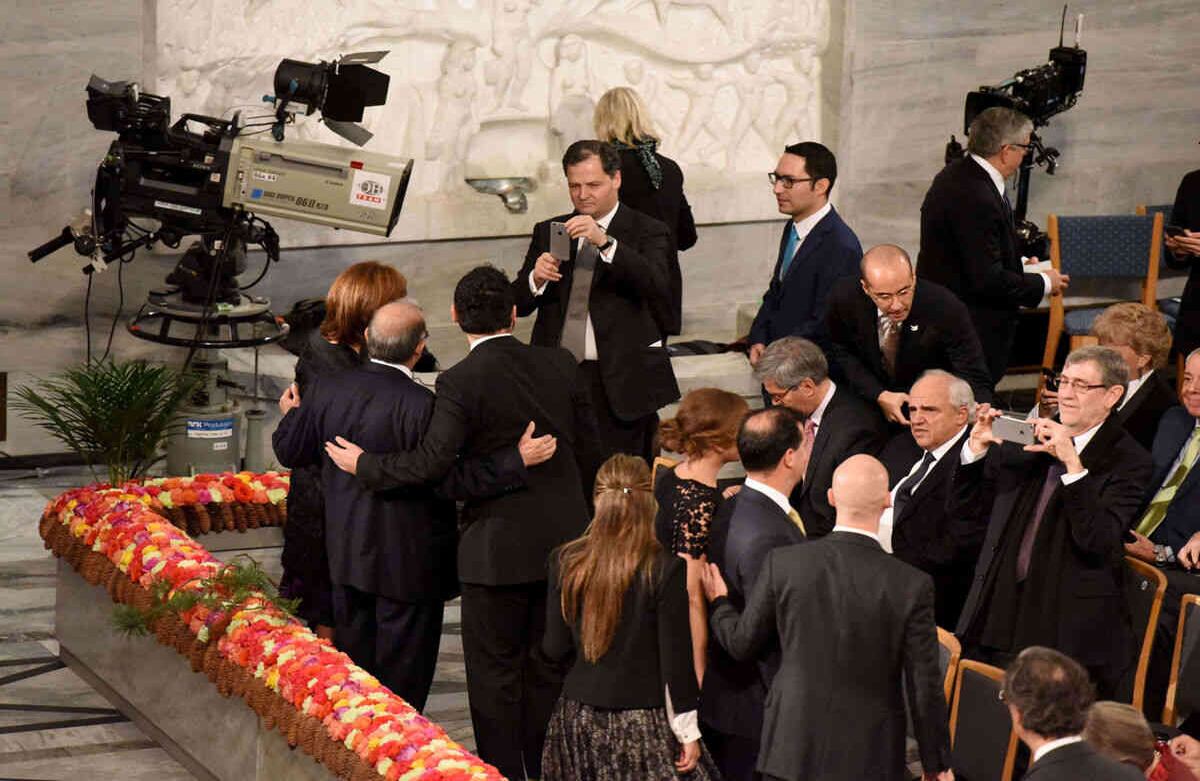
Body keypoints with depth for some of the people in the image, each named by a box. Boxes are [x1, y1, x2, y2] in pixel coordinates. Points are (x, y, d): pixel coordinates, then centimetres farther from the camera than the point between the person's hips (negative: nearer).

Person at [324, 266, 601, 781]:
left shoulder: (460, 382, -16)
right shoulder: (560, 366, -1)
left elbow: (431, 462, -22)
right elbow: (588, 451, 5)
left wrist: (363, 465, -7)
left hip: (497, 549, -5)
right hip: (563, 540, 5)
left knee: (495, 674, 8)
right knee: (549, 667, 17)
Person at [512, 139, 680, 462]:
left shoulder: (647, 232, 4)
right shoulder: (548, 232, 15)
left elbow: (657, 284, -17)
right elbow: (518, 304, 10)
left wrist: (605, 242, -27)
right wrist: (536, 279, -13)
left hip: (620, 383, -3)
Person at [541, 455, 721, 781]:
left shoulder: (565, 562, -1)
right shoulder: (664, 569, -12)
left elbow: (555, 648, 4)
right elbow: (676, 659, -9)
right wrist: (688, 733, -1)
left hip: (579, 716, 4)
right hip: (642, 724, -4)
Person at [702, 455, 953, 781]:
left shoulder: (782, 563, -11)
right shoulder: (911, 586, -16)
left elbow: (743, 643, 2)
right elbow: (925, 687, -9)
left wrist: (719, 603, 24)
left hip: (792, 746, 2)